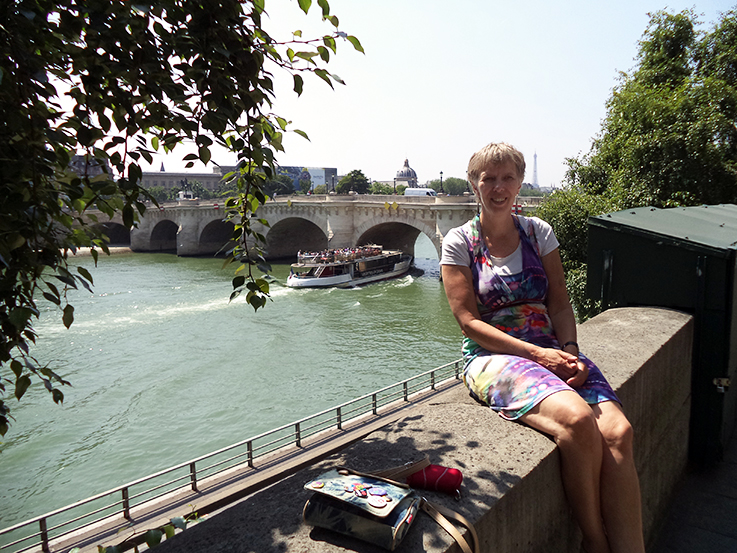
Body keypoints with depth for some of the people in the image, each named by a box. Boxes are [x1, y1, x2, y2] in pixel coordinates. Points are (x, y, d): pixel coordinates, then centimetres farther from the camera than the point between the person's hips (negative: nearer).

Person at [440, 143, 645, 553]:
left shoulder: (539, 232, 14)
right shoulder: (460, 242, 3)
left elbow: (560, 304, 10)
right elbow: (469, 321, -5)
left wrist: (569, 351, -11)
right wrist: (538, 354, -15)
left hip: (552, 349, 4)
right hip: (492, 355, -4)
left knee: (617, 431, -25)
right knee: (577, 419, -31)